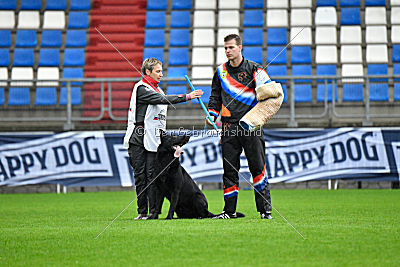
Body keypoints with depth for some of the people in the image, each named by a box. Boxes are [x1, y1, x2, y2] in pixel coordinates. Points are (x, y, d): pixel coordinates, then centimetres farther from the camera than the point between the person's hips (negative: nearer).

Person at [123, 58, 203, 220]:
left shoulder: (157, 90, 20)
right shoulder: (141, 88, -7)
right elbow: (163, 99, -20)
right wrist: (187, 97, -24)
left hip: (153, 140, 6)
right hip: (138, 139, -6)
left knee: (152, 176, -2)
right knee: (140, 176, -2)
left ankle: (153, 212, -3)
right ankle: (142, 212, 3)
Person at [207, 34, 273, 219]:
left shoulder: (253, 69, 2)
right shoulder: (220, 72, 15)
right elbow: (215, 96, 25)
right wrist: (212, 114, 8)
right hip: (229, 126, 4)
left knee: (258, 167, -7)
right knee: (229, 169, 3)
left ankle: (265, 209, -4)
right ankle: (230, 210, 8)